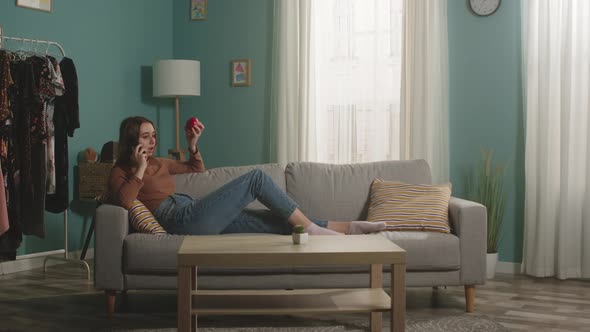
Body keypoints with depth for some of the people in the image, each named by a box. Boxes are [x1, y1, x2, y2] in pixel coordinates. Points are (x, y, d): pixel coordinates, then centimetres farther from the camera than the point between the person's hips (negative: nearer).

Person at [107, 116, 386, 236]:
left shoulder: (158, 163, 29)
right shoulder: (121, 172, 7)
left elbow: (197, 169, 40)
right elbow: (124, 202, -16)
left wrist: (192, 144, 24)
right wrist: (141, 170, -10)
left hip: (200, 219, 9)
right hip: (185, 220, -9)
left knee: (278, 221, -4)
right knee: (256, 177, -13)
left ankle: (349, 227, -5)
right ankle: (310, 227, -10)